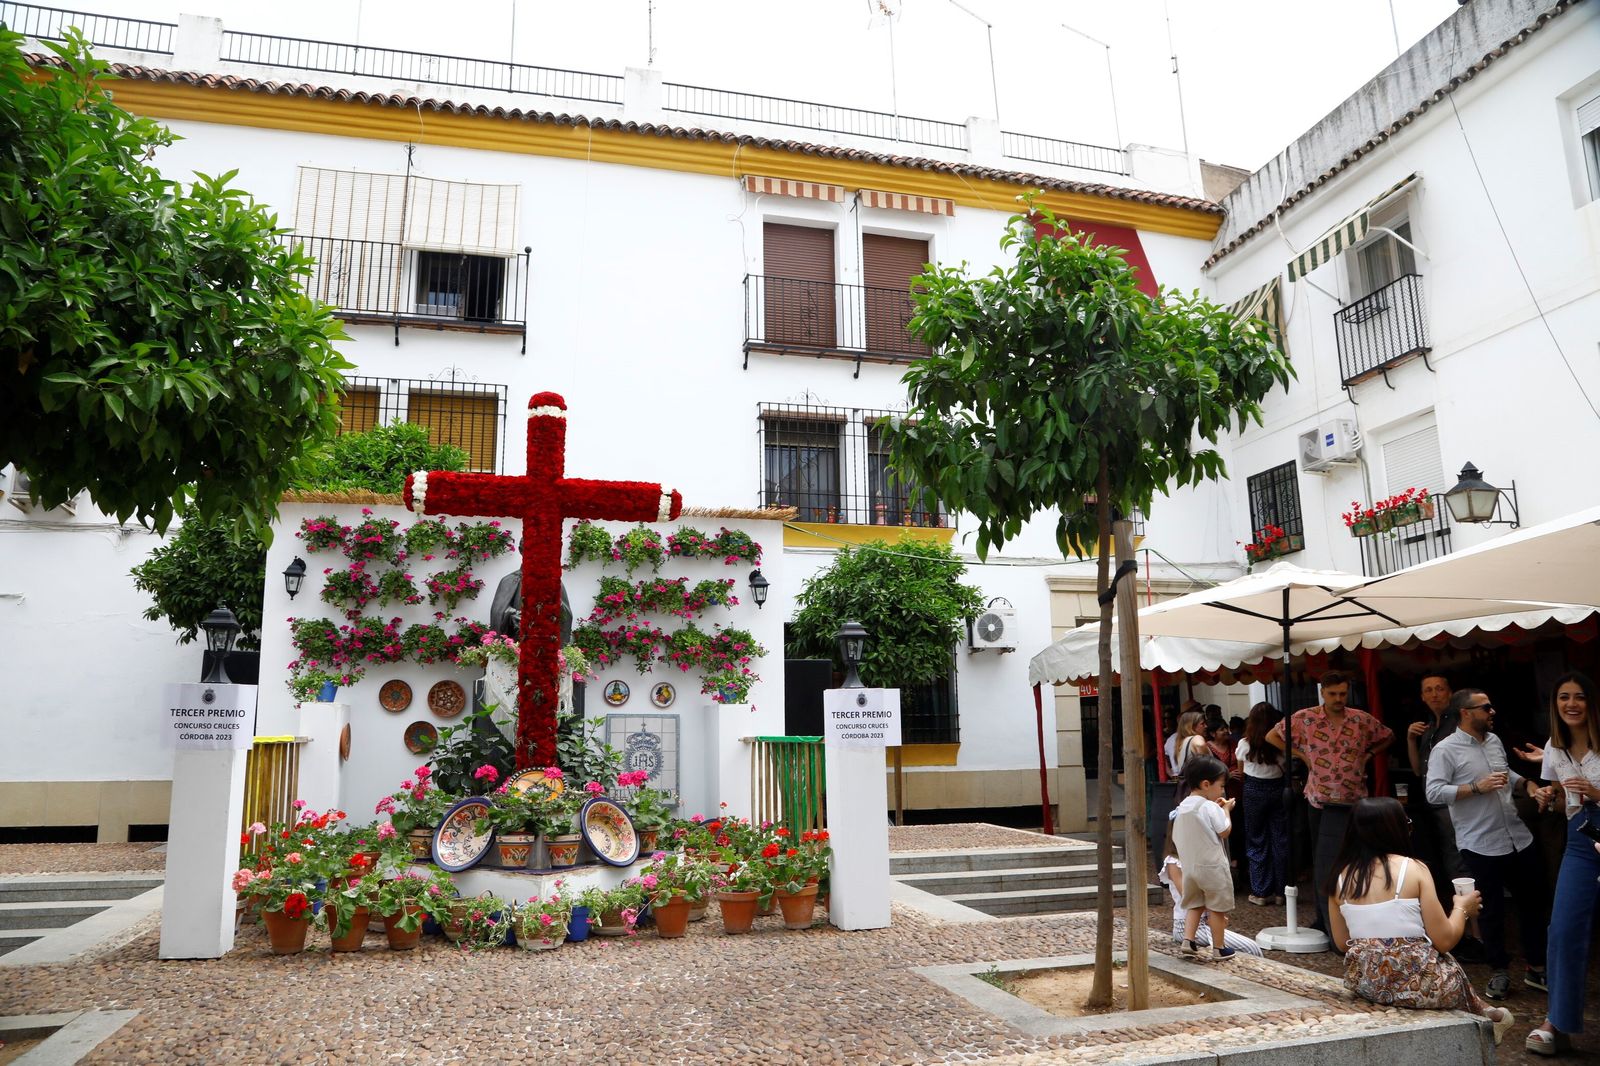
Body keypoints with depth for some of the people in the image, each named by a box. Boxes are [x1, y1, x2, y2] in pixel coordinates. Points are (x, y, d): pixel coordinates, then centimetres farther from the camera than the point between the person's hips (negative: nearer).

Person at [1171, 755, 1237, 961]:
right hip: (1212, 866, -6)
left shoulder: (1182, 807, 6)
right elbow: (1225, 831, -14)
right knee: (1216, 908, 5)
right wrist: (1226, 809, 1)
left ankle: (1188, 940, 7)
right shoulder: (1211, 807, -17)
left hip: (1189, 866, 6)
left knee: (1194, 904, 17)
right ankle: (1219, 949, 13)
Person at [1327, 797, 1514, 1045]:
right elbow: (1445, 941, -8)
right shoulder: (1413, 869, -10)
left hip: (1362, 982, 4)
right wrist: (1461, 909, 11)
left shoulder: (1340, 876, 0)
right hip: (1416, 983, -4)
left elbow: (1342, 943, 8)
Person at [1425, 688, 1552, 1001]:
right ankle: (1500, 971, 23)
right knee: (1492, 910, 6)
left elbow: (1508, 774, 23)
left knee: (1535, 900, 15)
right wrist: (1477, 787, -23)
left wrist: (1527, 785, 3)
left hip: (1519, 838, 7)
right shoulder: (1446, 749, -14)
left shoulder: (1494, 740, 9)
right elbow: (1434, 792, -19)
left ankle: (1536, 968, 32)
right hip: (1480, 845, -7)